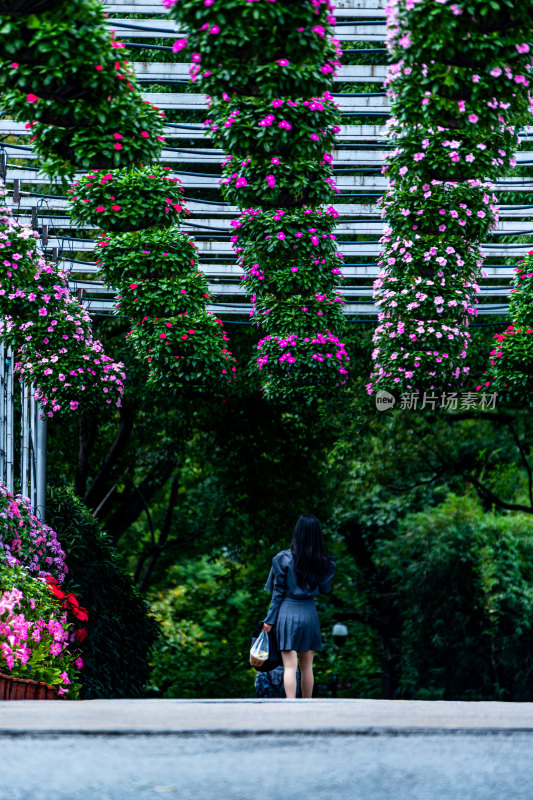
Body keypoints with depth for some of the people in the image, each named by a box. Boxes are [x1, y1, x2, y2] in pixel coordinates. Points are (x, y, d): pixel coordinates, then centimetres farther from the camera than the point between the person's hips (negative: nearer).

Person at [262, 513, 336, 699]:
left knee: (290, 666, -6)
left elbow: (278, 592, -4)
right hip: (309, 613, 2)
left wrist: (270, 619, 1)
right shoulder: (323, 562, -1)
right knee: (307, 666, 12)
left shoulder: (283, 559, -6)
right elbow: (325, 590, 10)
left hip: (287, 612, -2)